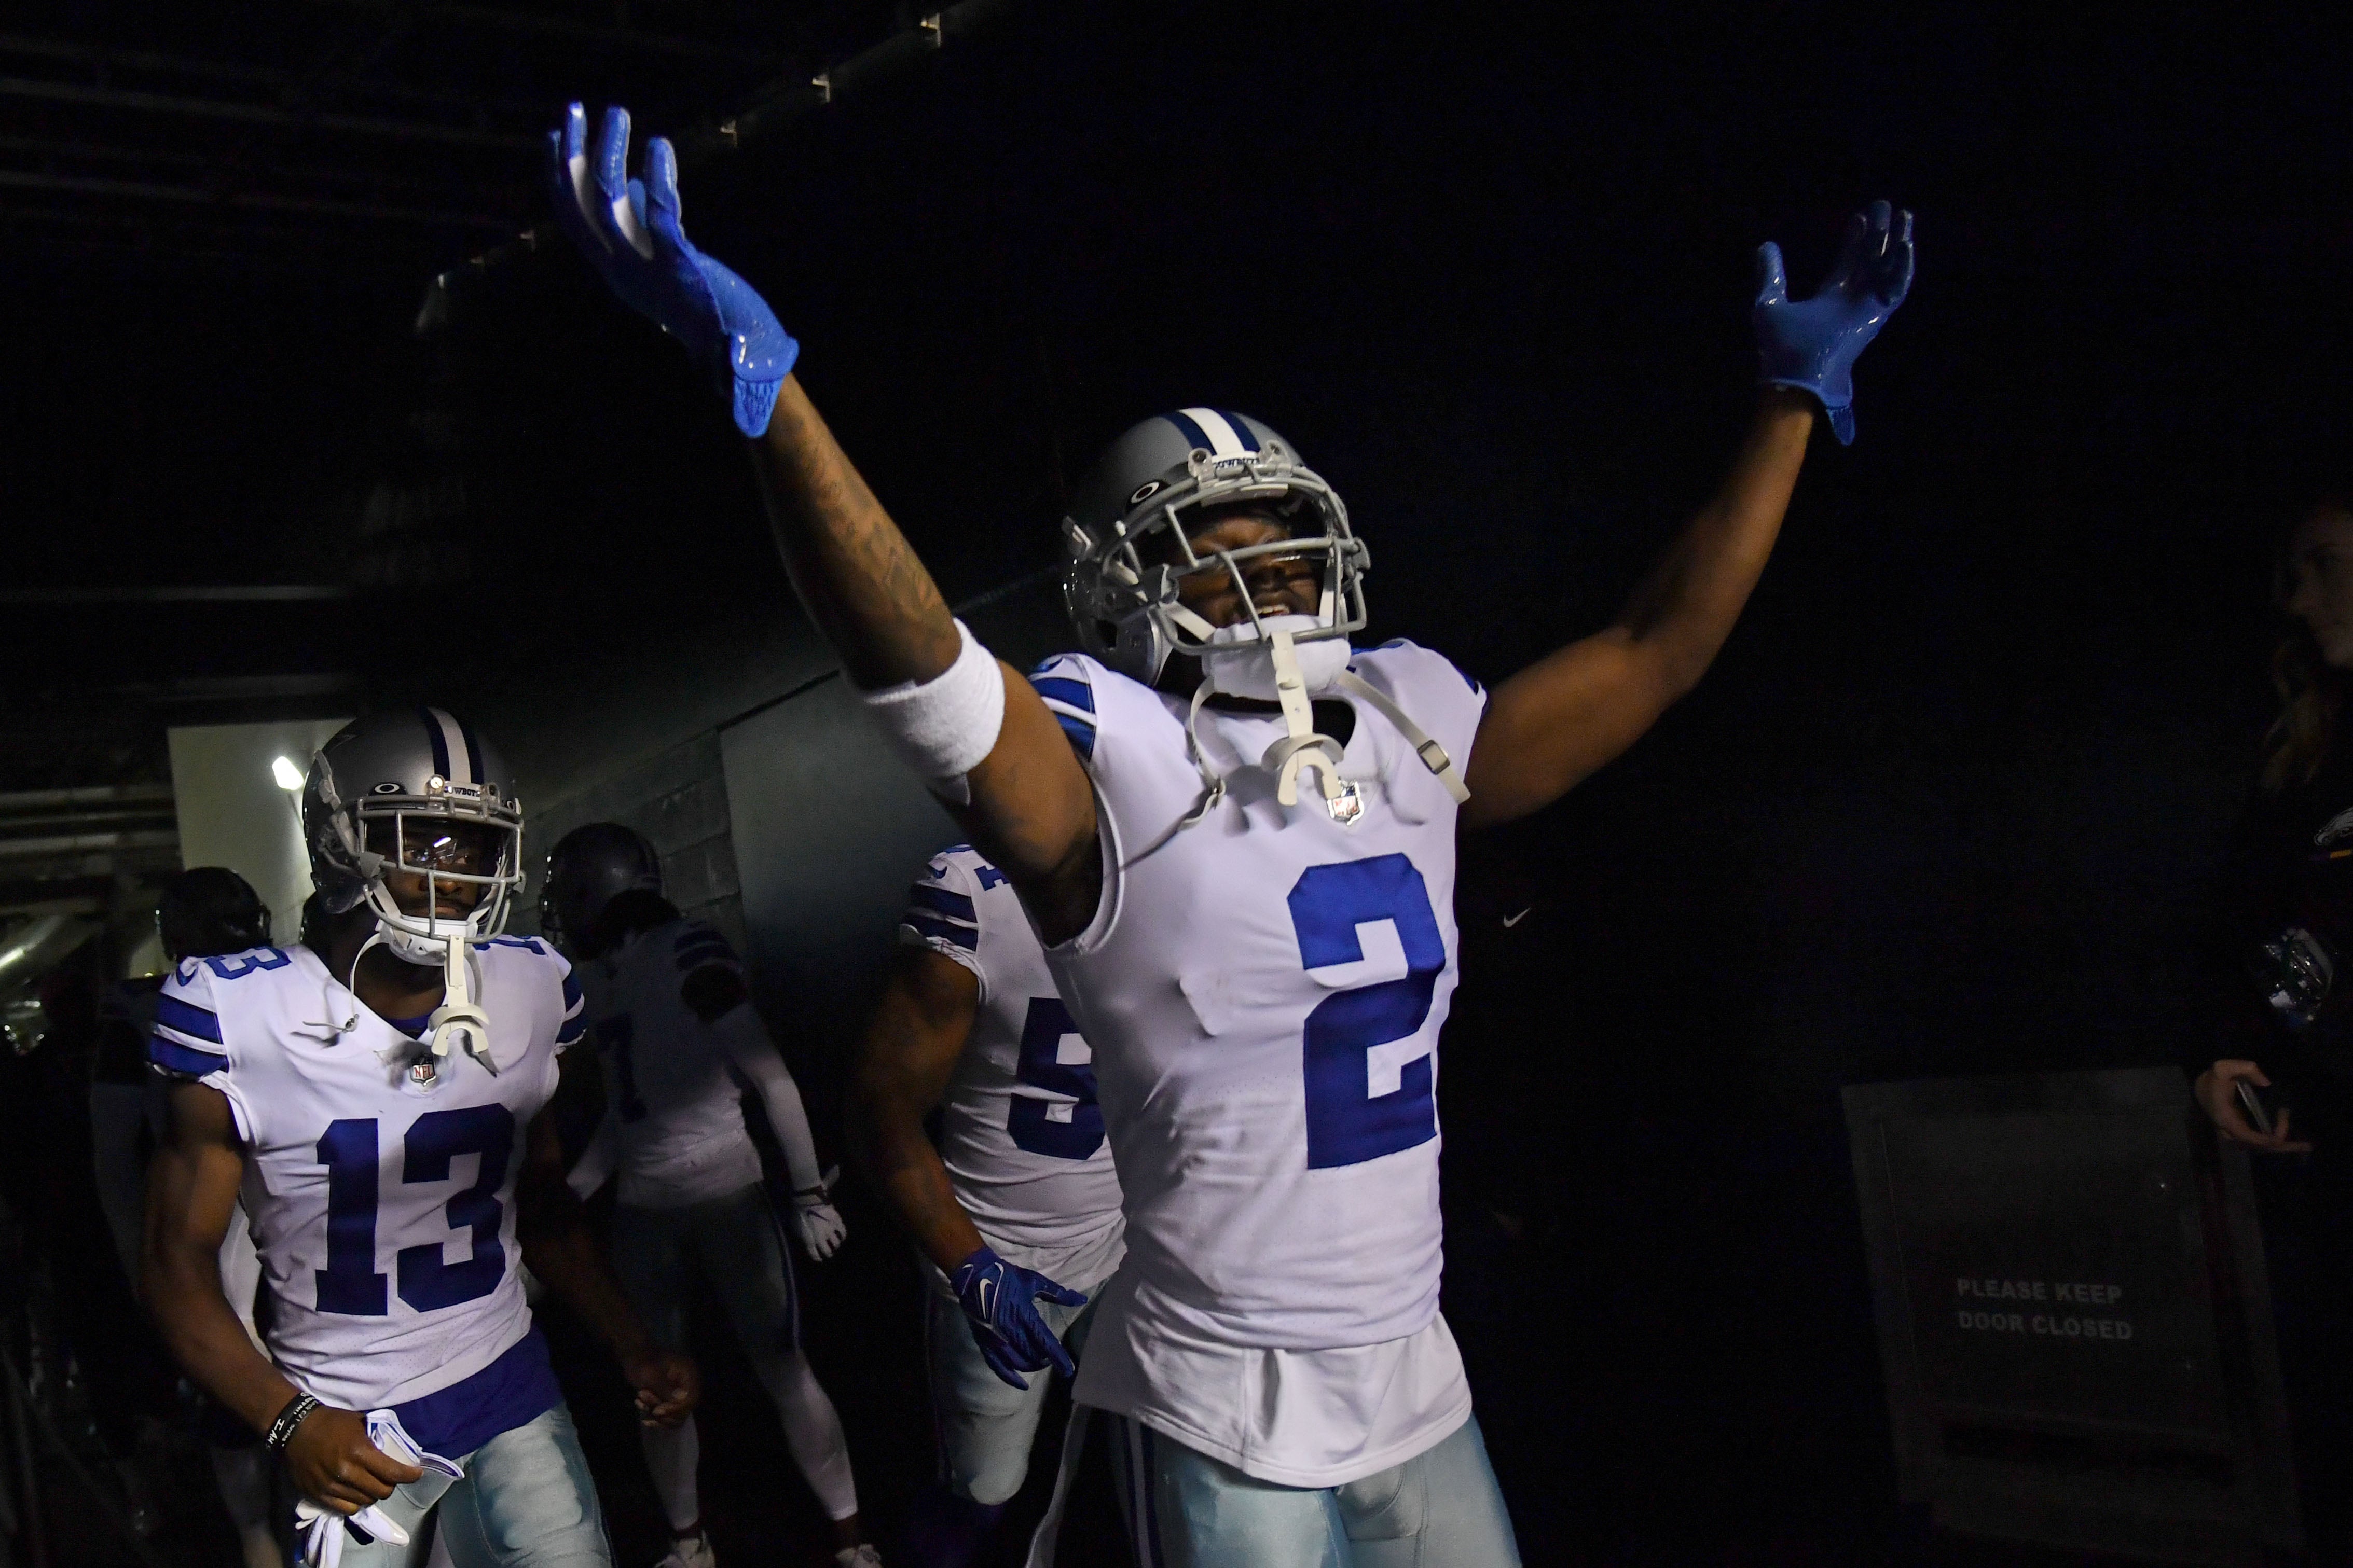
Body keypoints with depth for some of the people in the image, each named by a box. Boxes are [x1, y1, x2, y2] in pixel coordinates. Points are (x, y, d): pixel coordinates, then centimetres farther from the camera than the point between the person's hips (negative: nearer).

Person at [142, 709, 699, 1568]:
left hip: (510, 1392, 3)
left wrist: (633, 1347, 0)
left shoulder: (528, 995, -1)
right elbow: (181, 1256, -9)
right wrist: (289, 1421, -21)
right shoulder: (240, 1018, -14)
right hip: (346, 1431, -3)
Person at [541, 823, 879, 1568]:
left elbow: (771, 1079, -13)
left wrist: (810, 1193, -14)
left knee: (782, 1370, -2)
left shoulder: (686, 951, -14)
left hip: (726, 1195, -7)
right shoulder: (595, 977, 7)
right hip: (642, 1210, 7)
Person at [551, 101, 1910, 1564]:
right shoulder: (1121, 776, -15)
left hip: (1419, 1386, 6)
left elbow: (1656, 653, 12)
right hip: (1228, 1422, -6)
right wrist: (761, 376, -46)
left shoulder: (1409, 732, 4)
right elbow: (924, 664, -32)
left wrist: (1796, 397, 14)